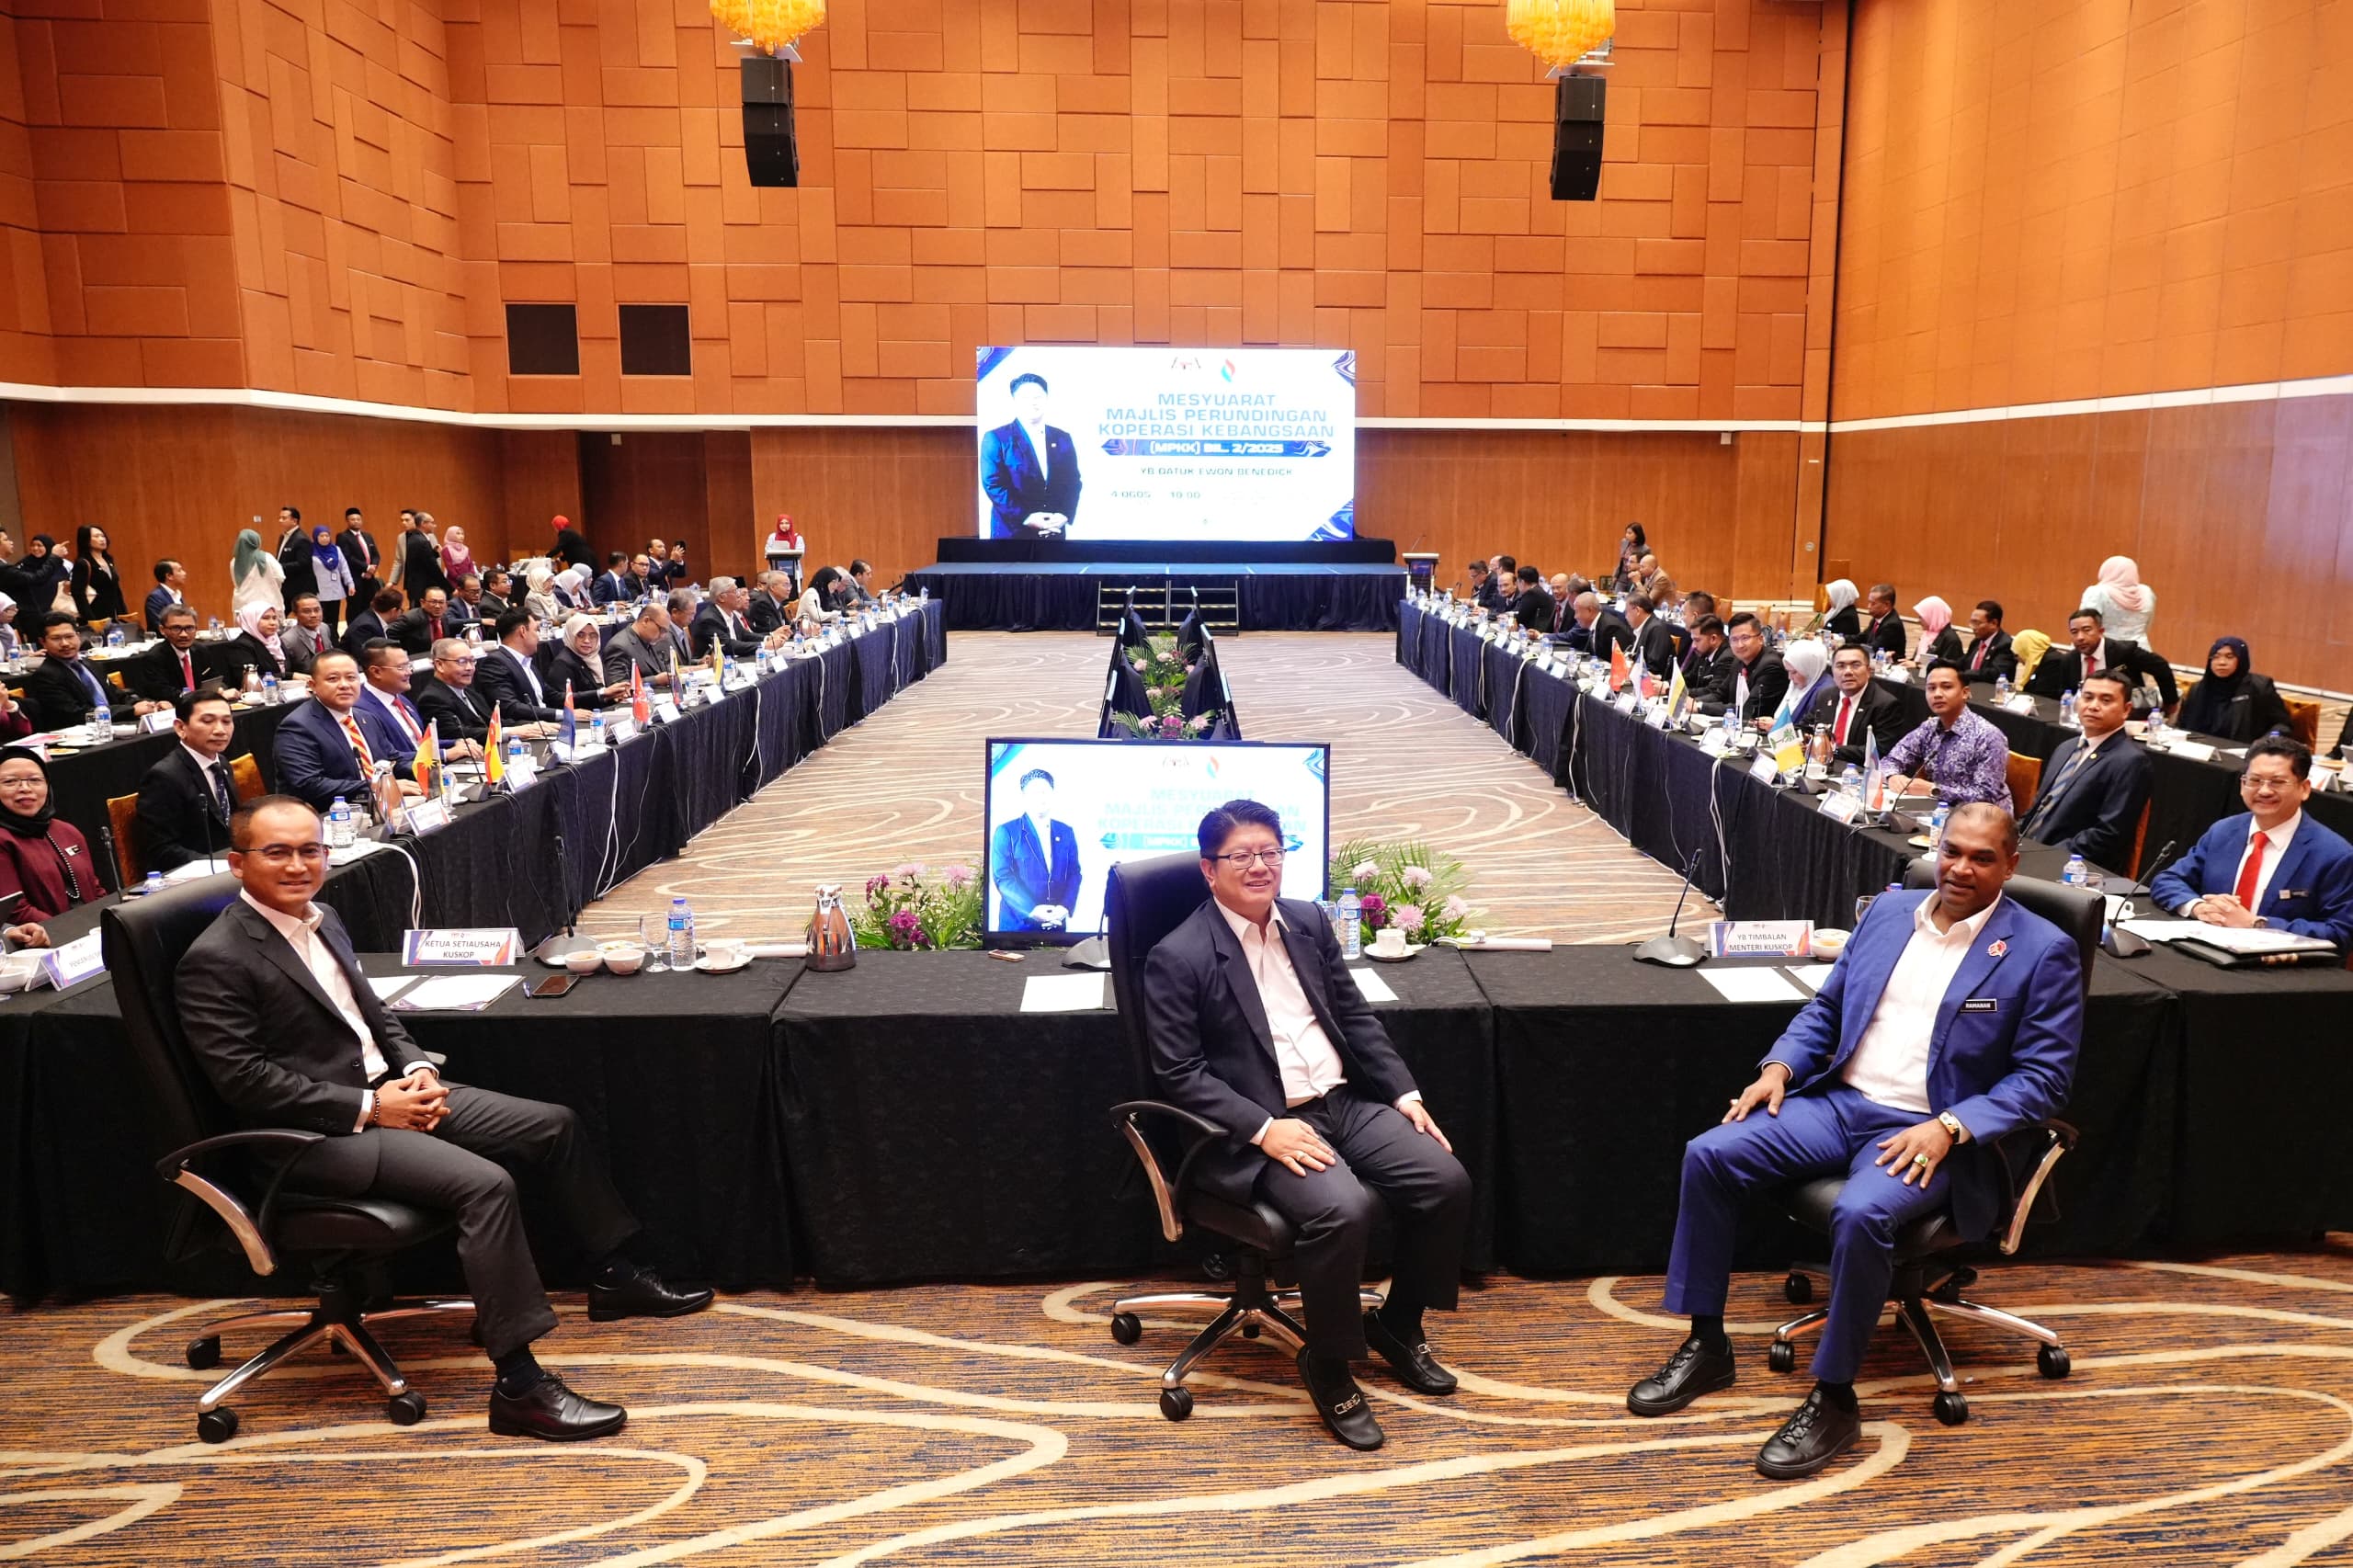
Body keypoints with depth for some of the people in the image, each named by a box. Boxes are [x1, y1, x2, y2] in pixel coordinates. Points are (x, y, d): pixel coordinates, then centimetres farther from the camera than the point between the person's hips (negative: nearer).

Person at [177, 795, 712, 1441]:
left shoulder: (322, 920, 11)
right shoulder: (215, 961, -15)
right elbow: (247, 1080, -19)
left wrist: (416, 1068, 1)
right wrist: (370, 1108, -20)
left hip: (387, 1091, 9)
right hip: (315, 1134, -9)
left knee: (554, 1125, 4)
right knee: (486, 1184, -28)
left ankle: (615, 1276, 21)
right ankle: (518, 1386, -23)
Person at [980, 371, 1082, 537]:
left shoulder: (1063, 439, 13)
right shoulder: (996, 439, 0)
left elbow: (1073, 482, 11)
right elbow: (993, 485, -8)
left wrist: (1065, 515, -7)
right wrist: (1026, 518, -17)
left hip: (1053, 533, 4)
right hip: (1012, 532, -4)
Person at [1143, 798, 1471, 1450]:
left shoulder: (1308, 921, 10)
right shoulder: (1178, 958, -10)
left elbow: (1355, 1016, 16)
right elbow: (1179, 1075, -13)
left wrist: (1404, 1093, 4)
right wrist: (1265, 1130, -22)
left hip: (1344, 1102, 7)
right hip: (1258, 1131, -7)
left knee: (1446, 1180, -11)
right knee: (1343, 1208, -31)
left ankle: (1398, 1323, 13)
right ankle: (1327, 1365, -6)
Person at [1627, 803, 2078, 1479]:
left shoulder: (2043, 950, -4)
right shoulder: (1889, 910, 12)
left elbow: (2043, 1075, -7)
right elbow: (1825, 1009, 17)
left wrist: (1950, 1128, -20)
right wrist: (1780, 1067, -1)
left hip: (1926, 1134, -5)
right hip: (1836, 1102, 5)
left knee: (1860, 1214, -35)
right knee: (1708, 1155, -15)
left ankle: (1834, 1399, -14)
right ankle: (1706, 1345, 0)